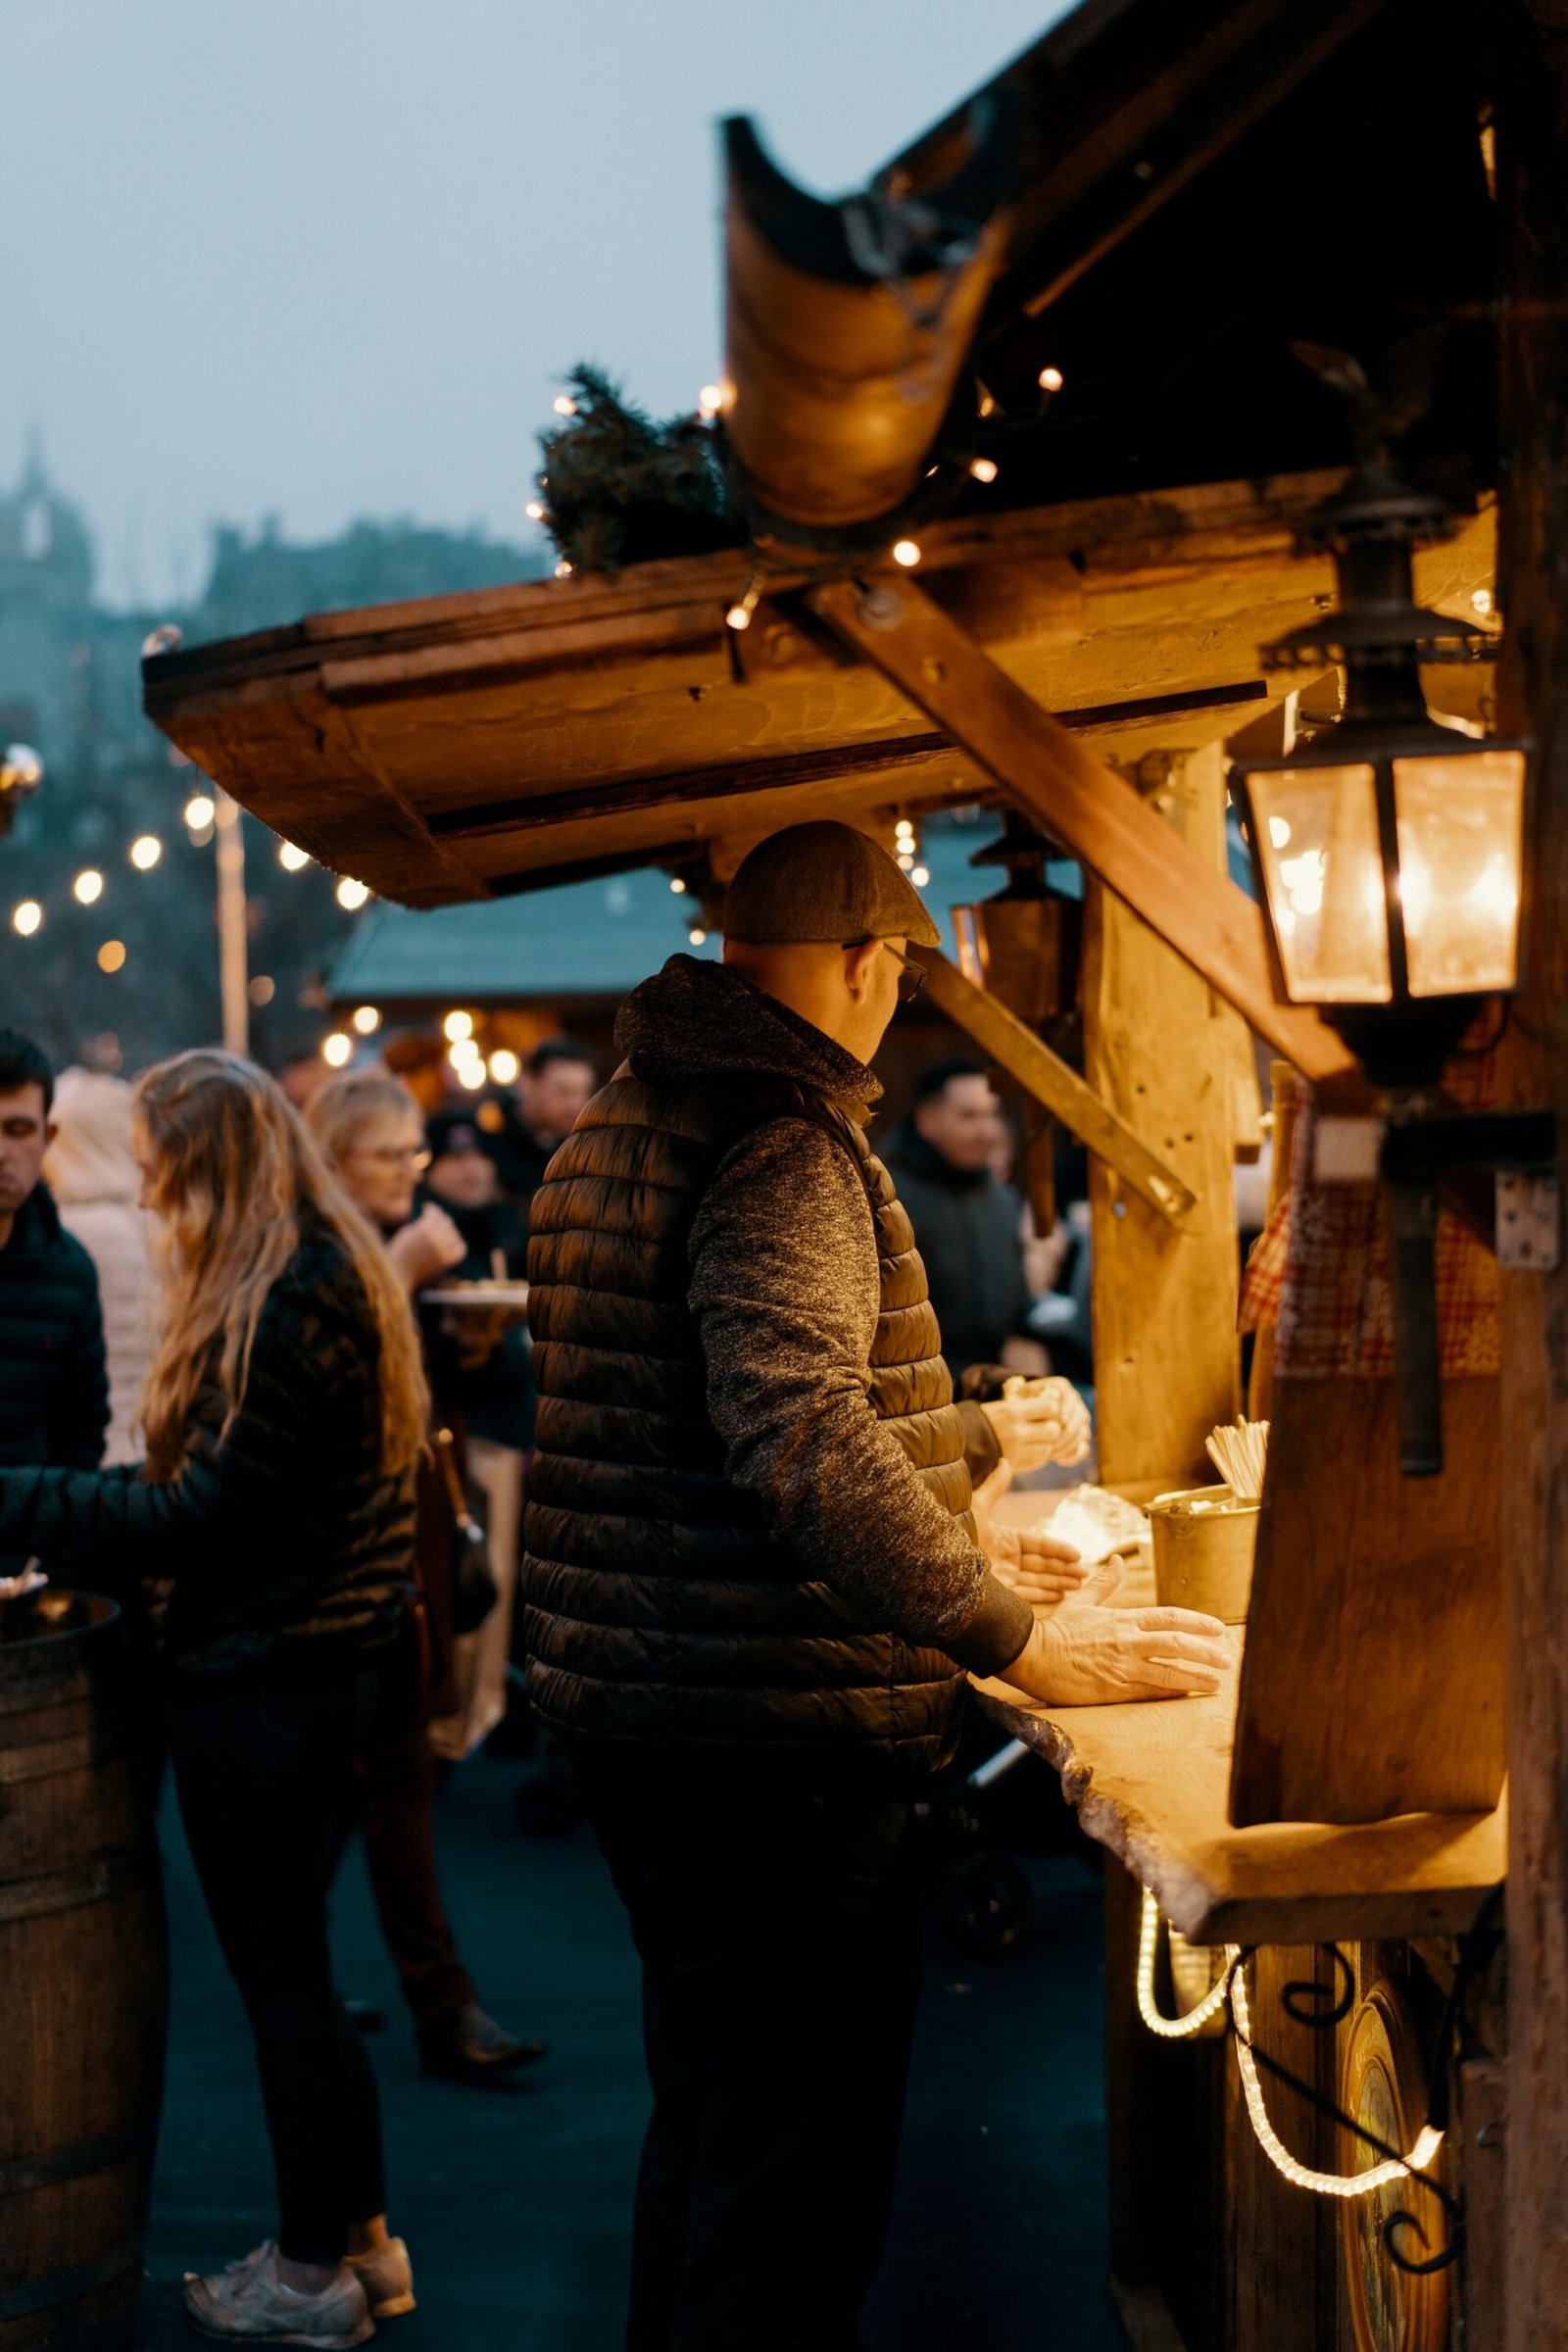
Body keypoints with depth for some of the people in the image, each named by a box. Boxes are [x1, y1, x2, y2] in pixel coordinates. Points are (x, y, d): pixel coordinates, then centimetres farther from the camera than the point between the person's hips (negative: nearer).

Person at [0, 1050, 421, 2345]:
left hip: (258, 1686, -10)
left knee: (281, 1976, 2)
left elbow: (201, 1516, -22)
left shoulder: (286, 1304, -20)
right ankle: (360, 2237, 28)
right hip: (326, 1659, 10)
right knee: (299, 1967, 18)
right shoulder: (336, 1274, 11)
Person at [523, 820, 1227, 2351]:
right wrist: (1020, 1641, -27)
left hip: (628, 1710, 10)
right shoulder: (782, 1143, -17)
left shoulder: (610, 1133, 14)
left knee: (705, 2111, 23)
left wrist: (958, 1560, 23)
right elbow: (804, 1438, -32)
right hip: (772, 1742, -10)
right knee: (800, 2173, -1)